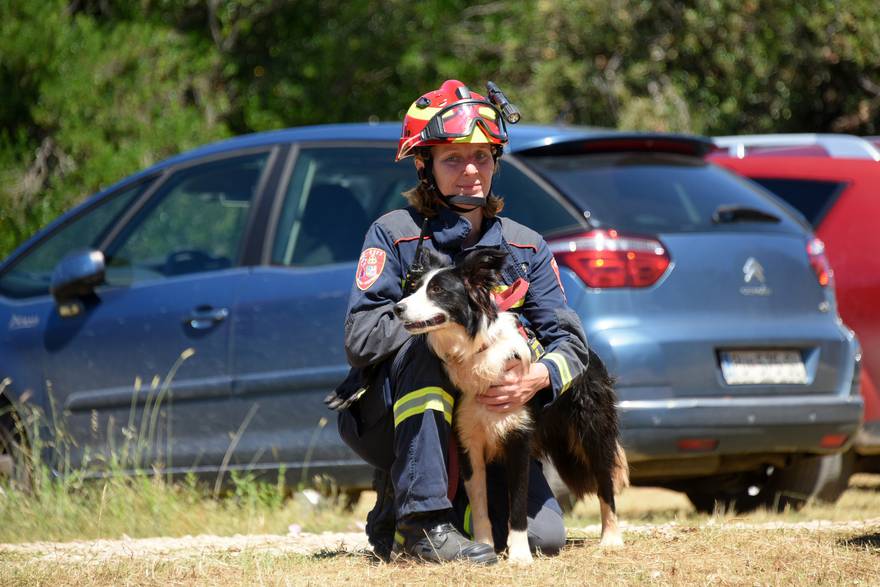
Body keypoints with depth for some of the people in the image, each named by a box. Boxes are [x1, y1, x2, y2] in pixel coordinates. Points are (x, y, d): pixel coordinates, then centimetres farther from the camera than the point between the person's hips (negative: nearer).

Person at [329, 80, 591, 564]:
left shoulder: (526, 248, 4)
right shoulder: (395, 235, -7)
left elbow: (570, 342, -4)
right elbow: (362, 336, -20)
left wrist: (538, 377, -28)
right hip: (389, 424, -4)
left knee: (542, 537, -16)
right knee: (422, 344, -34)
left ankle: (395, 512, 12)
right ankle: (422, 522, -31)